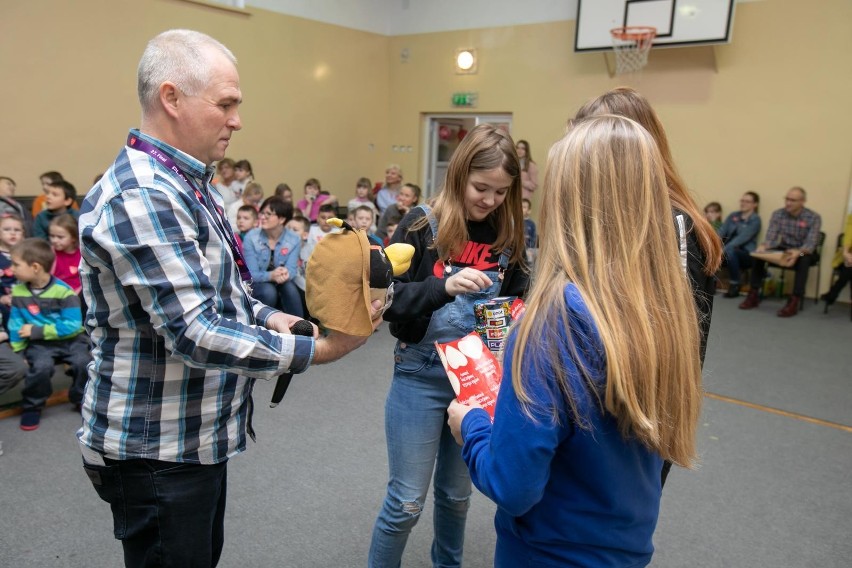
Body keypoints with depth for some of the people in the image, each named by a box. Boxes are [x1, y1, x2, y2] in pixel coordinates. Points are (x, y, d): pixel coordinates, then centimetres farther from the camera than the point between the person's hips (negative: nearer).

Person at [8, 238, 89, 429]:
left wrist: (37, 331, -17)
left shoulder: (63, 291, -15)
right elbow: (16, 324, 7)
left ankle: (83, 400, 3)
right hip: (39, 343, 2)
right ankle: (32, 406, -1)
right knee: (41, 366, -28)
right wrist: (18, 352, 3)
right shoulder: (18, 292, -1)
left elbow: (72, 325, -18)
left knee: (82, 362, -26)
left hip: (70, 339, -2)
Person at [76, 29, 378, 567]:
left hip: (197, 435, 10)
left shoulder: (187, 182, 8)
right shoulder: (141, 196, -25)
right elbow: (195, 335, -30)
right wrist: (316, 350, -25)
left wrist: (266, 316, -1)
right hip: (156, 450, -9)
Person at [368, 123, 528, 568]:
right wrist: (444, 285, -30)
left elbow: (516, 300, 11)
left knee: (456, 493, 21)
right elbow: (387, 299, -16)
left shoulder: (507, 235, 0)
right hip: (421, 376, -4)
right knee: (406, 502, 5)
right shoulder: (422, 226, -11)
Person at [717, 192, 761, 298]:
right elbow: (722, 231, 3)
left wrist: (724, 249, -30)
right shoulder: (733, 216, 15)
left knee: (729, 251, -37)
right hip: (730, 250, 4)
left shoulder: (755, 219, -2)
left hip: (746, 254, -4)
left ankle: (735, 285, -22)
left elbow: (743, 237, -16)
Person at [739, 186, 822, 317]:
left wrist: (799, 252, -47)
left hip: (805, 252, -3)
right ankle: (754, 295, -17)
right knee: (757, 253, -22)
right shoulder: (777, 214, -6)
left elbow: (811, 244, -24)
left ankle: (794, 301, -36)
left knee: (803, 260, -38)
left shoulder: (814, 218, -14)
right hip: (783, 249, 3)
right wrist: (763, 246, -37)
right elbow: (771, 237, -12)